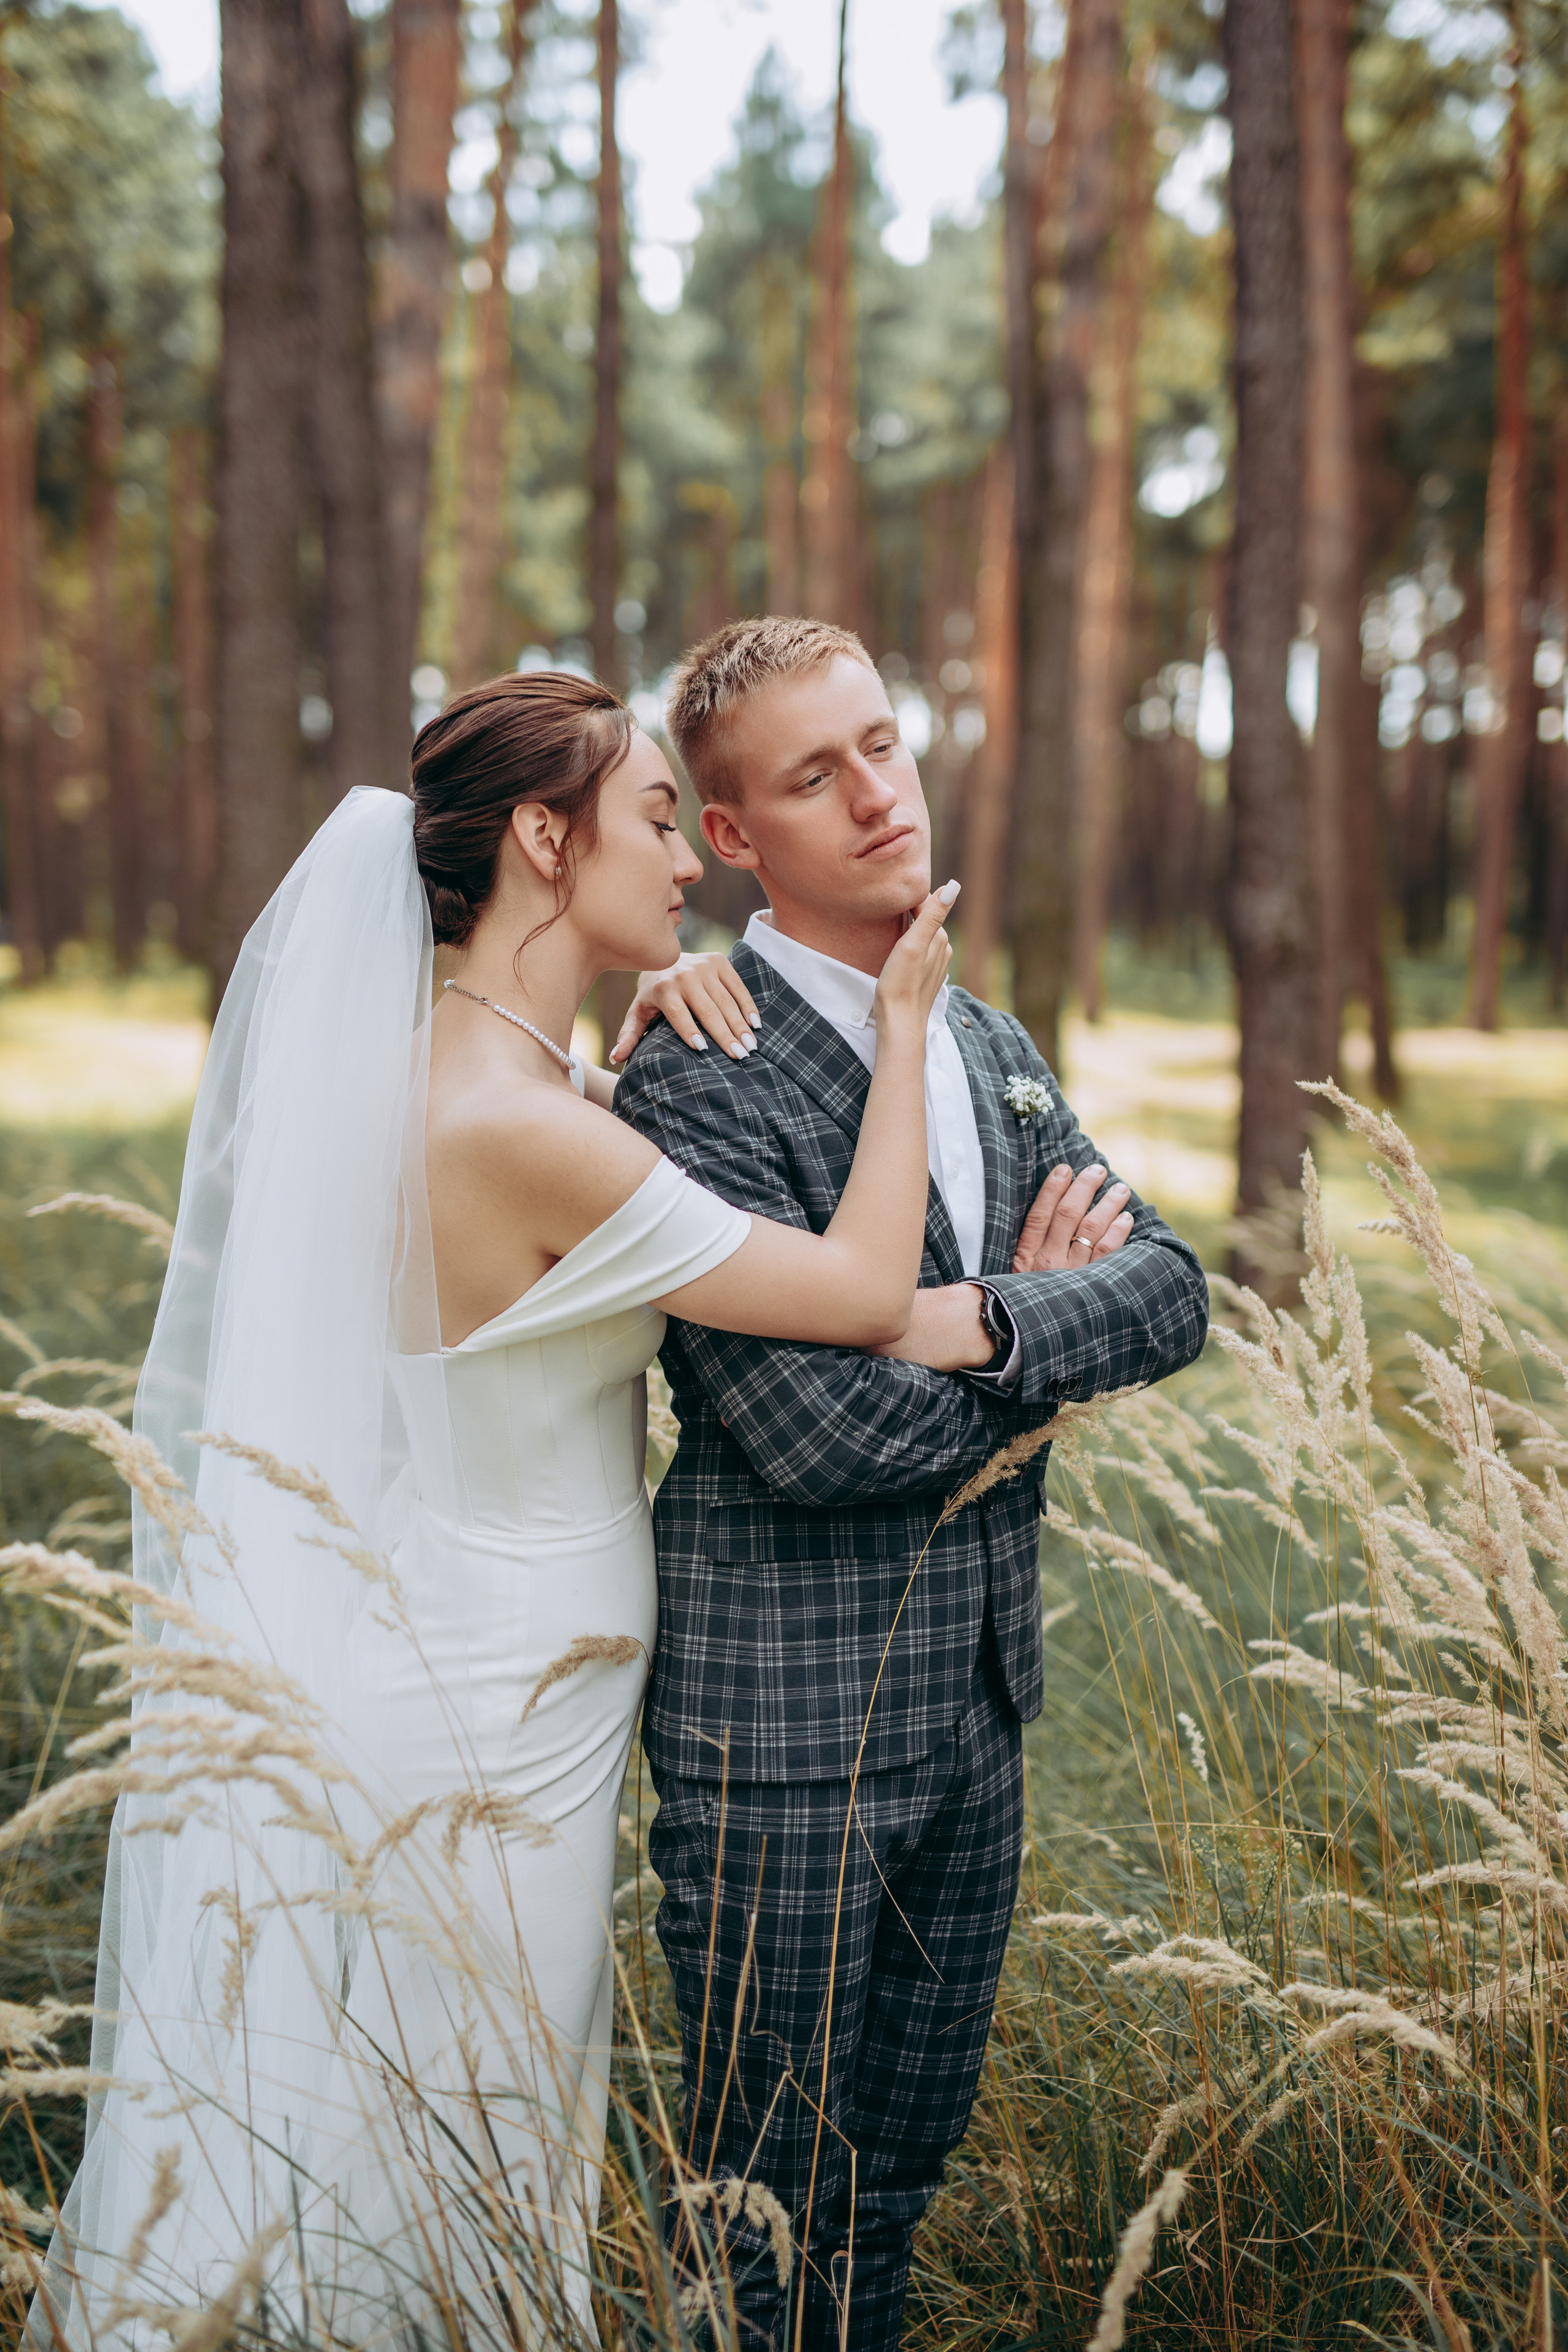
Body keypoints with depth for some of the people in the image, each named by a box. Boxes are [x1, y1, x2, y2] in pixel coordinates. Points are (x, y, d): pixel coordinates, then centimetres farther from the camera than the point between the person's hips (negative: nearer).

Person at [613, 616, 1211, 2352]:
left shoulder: (991, 1050, 9)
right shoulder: (693, 1078, -17)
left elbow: (1170, 1295, 0)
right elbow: (817, 1430, -25)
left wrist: (990, 1324, -21)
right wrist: (1052, 1314, -9)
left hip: (975, 1698, 7)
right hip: (783, 1712, -7)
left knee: (907, 2160, 21)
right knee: (769, 2192, 8)